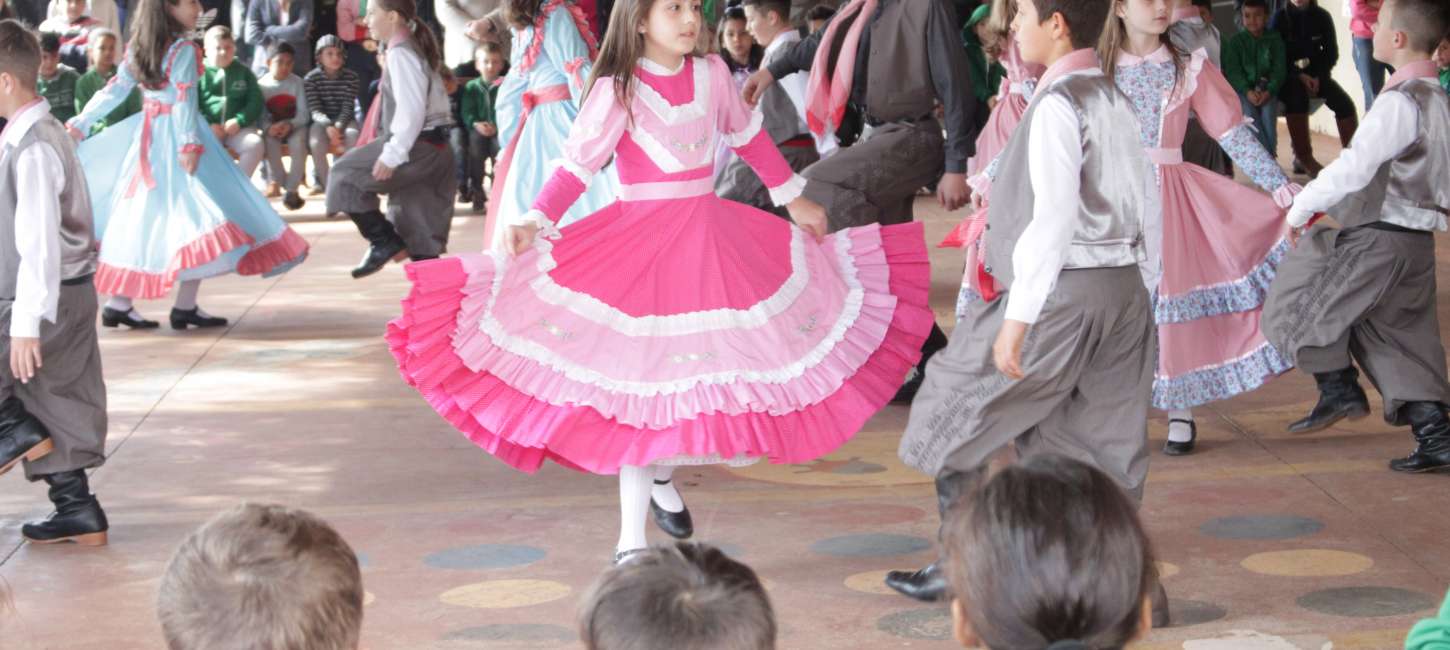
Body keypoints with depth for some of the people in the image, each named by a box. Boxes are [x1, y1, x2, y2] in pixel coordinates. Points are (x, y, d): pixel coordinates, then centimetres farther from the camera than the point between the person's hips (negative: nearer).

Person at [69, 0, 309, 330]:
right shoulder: (184, 50, -11)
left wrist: (80, 124, 16)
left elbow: (114, 90, 11)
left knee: (139, 216, 10)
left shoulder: (138, 50, 11)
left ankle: (118, 303, 10)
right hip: (177, 137, -8)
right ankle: (185, 305, -8)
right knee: (198, 214, -5)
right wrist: (190, 144, -24)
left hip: (147, 136, 8)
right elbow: (184, 100, -19)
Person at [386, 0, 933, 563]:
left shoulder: (712, 75, 4)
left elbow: (750, 137, 18)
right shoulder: (616, 92, -9)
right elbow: (577, 164, -12)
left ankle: (661, 477, 36)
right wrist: (535, 222, -24)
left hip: (710, 237, 5)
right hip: (641, 242, -5)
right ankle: (631, 540, 3)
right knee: (643, 382, -5)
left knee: (705, 370, 6)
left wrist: (794, 199, 24)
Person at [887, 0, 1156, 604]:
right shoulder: (1116, 100, 12)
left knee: (956, 414, 8)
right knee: (1104, 442, 11)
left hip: (1060, 291, -8)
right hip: (1123, 288, 8)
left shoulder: (1057, 104, -14)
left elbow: (1053, 217, -21)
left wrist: (1018, 317, -20)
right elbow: (1139, 204, 15)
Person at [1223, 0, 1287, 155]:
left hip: (1267, 90, 0)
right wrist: (1248, 91, -18)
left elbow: (1279, 69, 0)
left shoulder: (1275, 40, 6)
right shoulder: (1235, 41, 5)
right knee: (1249, 113, -28)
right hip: (1243, 89, 0)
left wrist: (1269, 91, -16)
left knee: (1268, 113, -28)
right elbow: (1232, 71, -3)